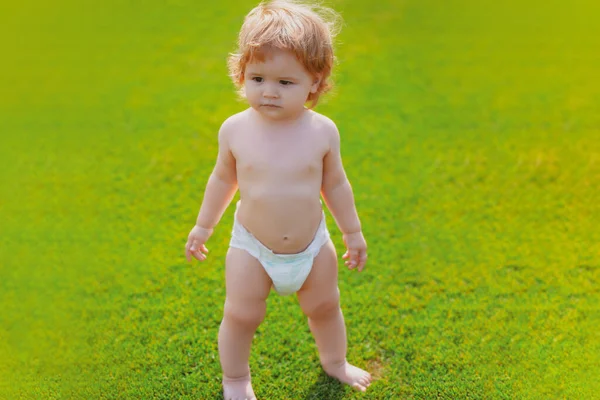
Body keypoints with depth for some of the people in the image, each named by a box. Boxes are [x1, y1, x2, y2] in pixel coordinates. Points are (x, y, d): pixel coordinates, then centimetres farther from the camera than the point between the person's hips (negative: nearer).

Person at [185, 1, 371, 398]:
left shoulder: (322, 131, -15)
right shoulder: (235, 130, -15)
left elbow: (335, 184, 0)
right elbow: (223, 179, 2)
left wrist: (353, 232, 8)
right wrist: (203, 225, 10)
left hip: (313, 244, 1)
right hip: (252, 247, -1)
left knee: (325, 307, 19)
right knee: (241, 316, 5)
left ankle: (335, 362, 48)